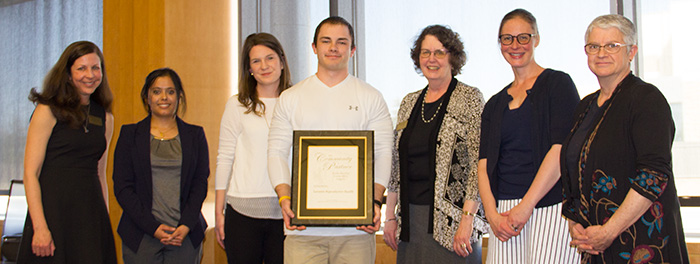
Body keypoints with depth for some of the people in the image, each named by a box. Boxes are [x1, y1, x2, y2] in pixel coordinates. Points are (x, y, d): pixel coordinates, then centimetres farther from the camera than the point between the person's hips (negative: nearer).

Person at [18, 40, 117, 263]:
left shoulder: (105, 118, 11)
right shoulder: (48, 111, -4)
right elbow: (30, 174, -9)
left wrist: (105, 224, 10)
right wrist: (40, 227, -17)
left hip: (91, 213, 5)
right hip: (53, 209, -4)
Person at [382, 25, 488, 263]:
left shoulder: (470, 98, -3)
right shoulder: (409, 103, 13)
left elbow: (479, 163, -10)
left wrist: (467, 219, -17)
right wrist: (390, 216, 10)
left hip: (451, 219, -5)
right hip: (410, 221, 5)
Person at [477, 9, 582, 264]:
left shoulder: (558, 83, 2)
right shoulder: (495, 104, 18)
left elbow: (562, 149, -9)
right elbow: (485, 162, 10)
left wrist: (525, 205, -13)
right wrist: (491, 212, -6)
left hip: (550, 208, -4)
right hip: (503, 212, 4)